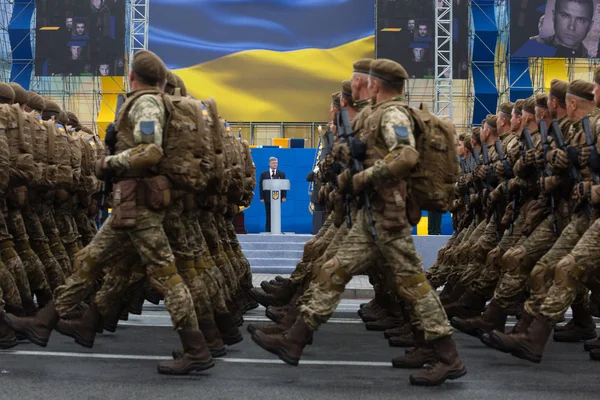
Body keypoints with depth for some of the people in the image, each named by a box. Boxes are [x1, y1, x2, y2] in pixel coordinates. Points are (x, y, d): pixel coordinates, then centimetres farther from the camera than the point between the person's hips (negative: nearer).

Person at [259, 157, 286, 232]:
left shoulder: (281, 174, 8)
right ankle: (268, 231, 5)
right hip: (268, 198, 0)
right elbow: (261, 186, 3)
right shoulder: (264, 174, 7)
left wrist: (283, 197, -4)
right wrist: (262, 197, -5)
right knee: (269, 216, 2)